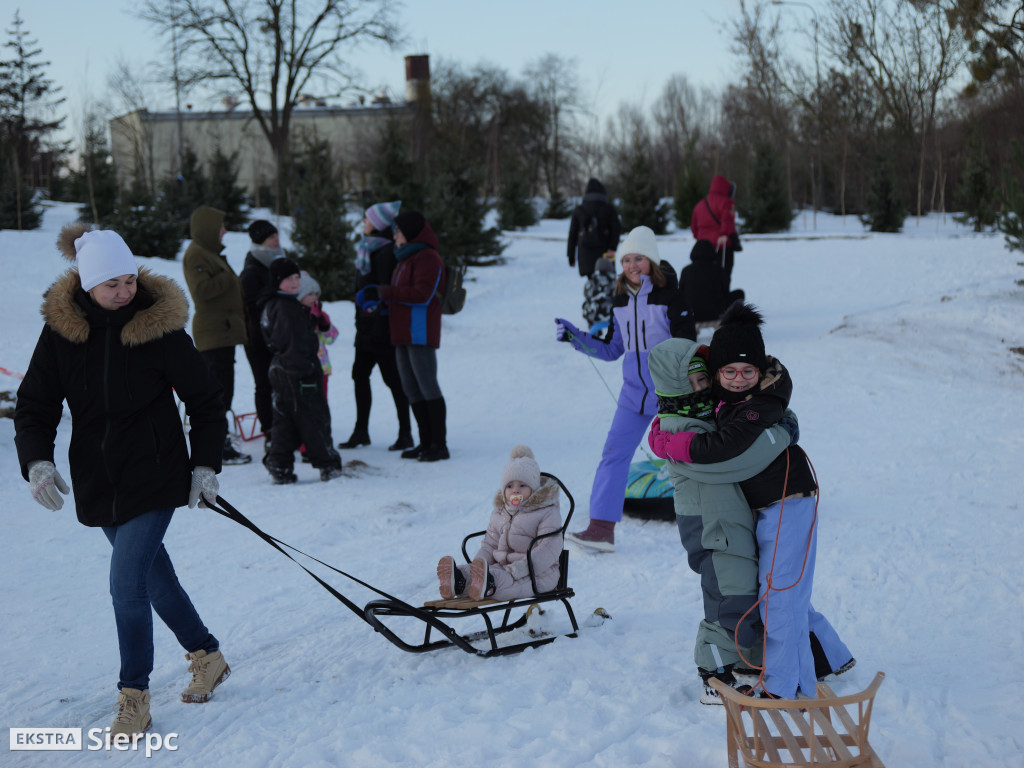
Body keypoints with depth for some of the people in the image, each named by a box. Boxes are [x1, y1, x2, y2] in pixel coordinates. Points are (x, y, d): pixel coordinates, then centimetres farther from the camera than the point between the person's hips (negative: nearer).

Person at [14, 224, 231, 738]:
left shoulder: (160, 327, -11)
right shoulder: (62, 329, -4)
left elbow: (206, 402, -1)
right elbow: (35, 405, 0)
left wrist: (205, 466, -4)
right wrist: (37, 462, -16)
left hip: (155, 477, -4)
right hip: (99, 482, 4)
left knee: (127, 584, -11)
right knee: (153, 576, 16)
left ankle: (134, 698, 3)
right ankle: (207, 656, 36)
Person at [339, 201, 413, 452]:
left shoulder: (387, 251, -15)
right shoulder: (367, 248, 14)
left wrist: (380, 327, -21)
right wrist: (359, 320, 19)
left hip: (381, 325, -10)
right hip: (366, 325, 10)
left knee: (392, 378, -2)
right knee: (359, 374, 11)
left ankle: (405, 433, 6)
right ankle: (361, 431, 19)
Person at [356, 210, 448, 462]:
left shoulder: (427, 258, -12)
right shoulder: (406, 257, 20)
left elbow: (422, 295, -22)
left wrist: (385, 292, -16)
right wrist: (378, 298, 4)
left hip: (421, 334, -10)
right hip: (403, 333, 10)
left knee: (427, 386, -7)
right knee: (411, 389, 11)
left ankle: (440, 445, -3)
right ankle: (426, 442, 17)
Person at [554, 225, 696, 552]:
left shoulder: (669, 299, -11)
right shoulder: (620, 303, 7)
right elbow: (611, 350, 13)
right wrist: (575, 337, 5)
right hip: (633, 394, 5)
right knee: (614, 454, -5)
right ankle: (601, 528, -4)